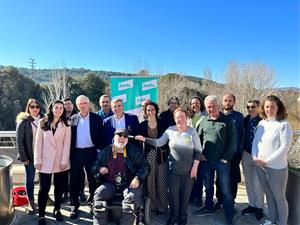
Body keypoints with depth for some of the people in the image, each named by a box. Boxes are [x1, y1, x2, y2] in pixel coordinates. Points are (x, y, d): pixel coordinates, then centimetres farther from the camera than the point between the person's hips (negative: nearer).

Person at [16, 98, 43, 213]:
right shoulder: (23, 121, -6)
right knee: (30, 179, 8)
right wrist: (23, 157, -10)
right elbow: (19, 140, -7)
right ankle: (31, 202, 21)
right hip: (30, 156, -3)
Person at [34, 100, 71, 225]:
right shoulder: (43, 122, 3)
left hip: (61, 161, 1)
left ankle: (57, 210, 29)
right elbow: (38, 142, 0)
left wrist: (64, 161, -10)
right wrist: (37, 160, -6)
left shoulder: (66, 124, 2)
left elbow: (67, 143, -4)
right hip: (46, 160, 0)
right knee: (44, 188, 1)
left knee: (59, 187, 11)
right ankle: (41, 215, 14)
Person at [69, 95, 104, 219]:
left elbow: (101, 136, -2)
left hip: (91, 152, -2)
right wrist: (69, 152, 0)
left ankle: (93, 202, 26)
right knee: (75, 179, 8)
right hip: (76, 153, 2)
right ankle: (75, 205, 22)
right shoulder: (73, 119, 6)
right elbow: (70, 137, 6)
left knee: (92, 179, 9)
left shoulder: (97, 118, -1)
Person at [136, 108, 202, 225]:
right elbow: (159, 142, 0)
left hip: (188, 169, -1)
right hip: (173, 168, 1)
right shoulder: (170, 130, -3)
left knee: (185, 194, 11)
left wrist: (195, 166, -9)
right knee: (173, 193, 10)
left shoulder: (192, 131, -6)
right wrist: (145, 139, -11)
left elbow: (198, 150, -4)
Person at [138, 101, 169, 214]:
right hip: (148, 156, 1)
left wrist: (167, 153, -4)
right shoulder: (142, 125, 4)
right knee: (150, 181, 5)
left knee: (161, 181, 3)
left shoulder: (162, 123, 1)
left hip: (161, 155, -1)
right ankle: (152, 205, 22)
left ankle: (162, 206, 17)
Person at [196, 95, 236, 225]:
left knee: (225, 190, 5)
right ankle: (209, 207, 39)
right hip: (206, 161, 4)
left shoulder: (228, 121, -6)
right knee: (208, 187, 19)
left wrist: (225, 158, -12)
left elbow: (233, 141, -8)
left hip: (222, 161, -4)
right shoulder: (203, 121, 5)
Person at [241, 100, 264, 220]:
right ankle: (252, 205, 30)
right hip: (246, 155, 5)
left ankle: (259, 207, 22)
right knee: (248, 182, 14)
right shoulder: (245, 121, 3)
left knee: (257, 184, 3)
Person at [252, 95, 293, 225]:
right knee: (269, 195, 19)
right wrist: (255, 157, -4)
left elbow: (285, 147, -16)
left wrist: (267, 161, -16)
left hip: (276, 167, -5)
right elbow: (255, 141, 10)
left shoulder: (284, 124, -11)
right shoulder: (262, 123, 6)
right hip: (260, 166, 5)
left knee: (279, 197, 9)